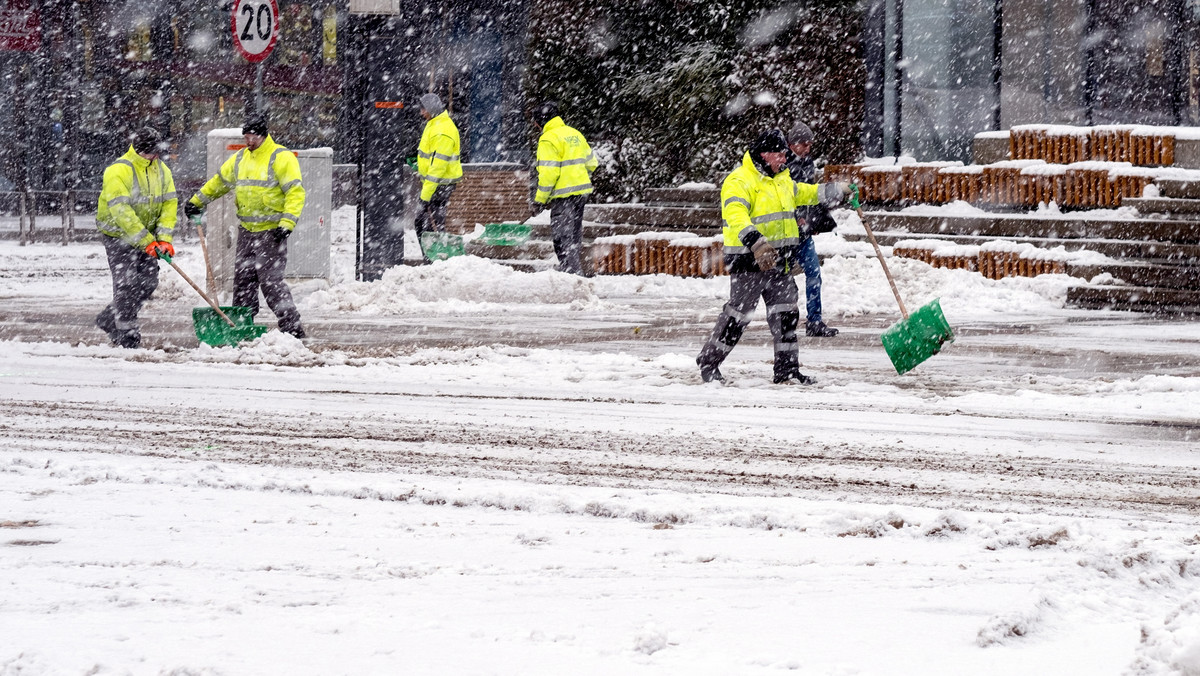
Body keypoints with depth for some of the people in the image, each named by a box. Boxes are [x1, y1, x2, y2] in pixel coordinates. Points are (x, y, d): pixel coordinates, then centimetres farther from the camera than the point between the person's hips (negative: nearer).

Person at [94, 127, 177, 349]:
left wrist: (164, 238, -15)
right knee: (127, 284, -10)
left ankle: (109, 319, 20)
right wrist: (147, 242, -28)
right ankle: (126, 333, 2)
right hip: (118, 234, -7)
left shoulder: (161, 170, 1)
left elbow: (169, 204, -1)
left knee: (148, 281, 4)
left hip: (146, 235, 7)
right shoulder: (118, 171, -21)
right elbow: (121, 211, -26)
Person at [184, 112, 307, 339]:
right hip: (247, 230, 8)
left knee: (270, 279, -13)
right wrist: (197, 202, 27)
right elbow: (220, 181, 27)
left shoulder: (281, 157, -10)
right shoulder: (241, 158, 13)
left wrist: (286, 224, -22)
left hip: (271, 232, -8)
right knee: (243, 279, 9)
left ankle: (292, 326, -9)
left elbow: (296, 192, -15)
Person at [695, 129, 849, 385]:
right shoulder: (739, 181, -14)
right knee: (737, 314, -4)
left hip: (778, 260, 8)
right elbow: (735, 214, -29)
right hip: (747, 260, -8)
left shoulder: (781, 180, 15)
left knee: (786, 314, 6)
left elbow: (805, 193, 33)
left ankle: (787, 369, 12)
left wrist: (839, 191, 27)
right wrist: (755, 242, -43)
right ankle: (708, 361, 9)